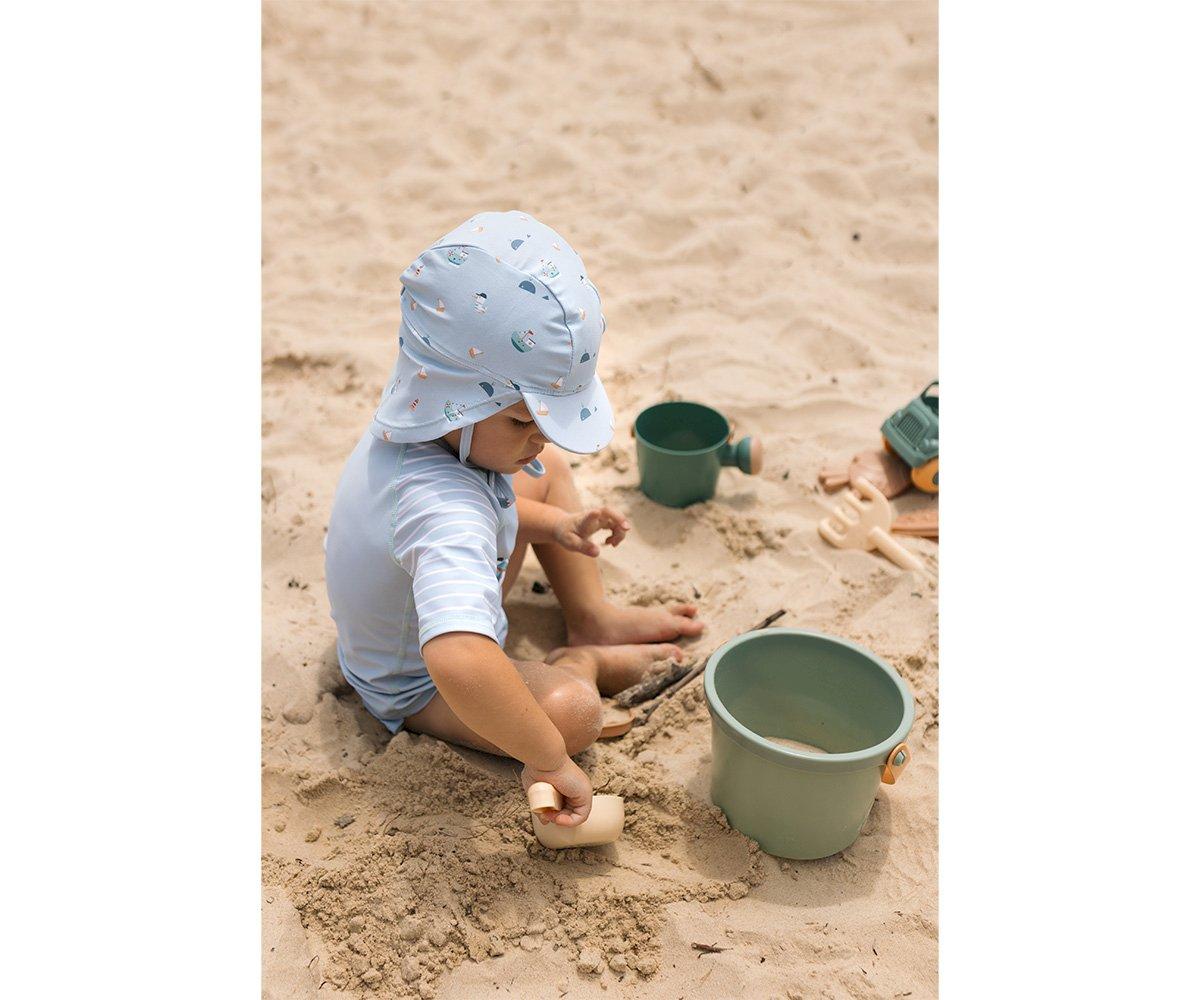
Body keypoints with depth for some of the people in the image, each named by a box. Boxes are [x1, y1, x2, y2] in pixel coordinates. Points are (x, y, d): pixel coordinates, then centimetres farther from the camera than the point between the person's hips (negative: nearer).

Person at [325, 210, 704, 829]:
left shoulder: (423, 420, -17)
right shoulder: (444, 514, -45)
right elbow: (456, 660, -62)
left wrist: (553, 524, -5)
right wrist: (548, 758, -49)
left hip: (423, 600, 9)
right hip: (413, 687, -8)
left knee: (549, 472, 10)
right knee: (571, 711, -33)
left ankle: (593, 616, 19)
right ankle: (585, 661, 3)